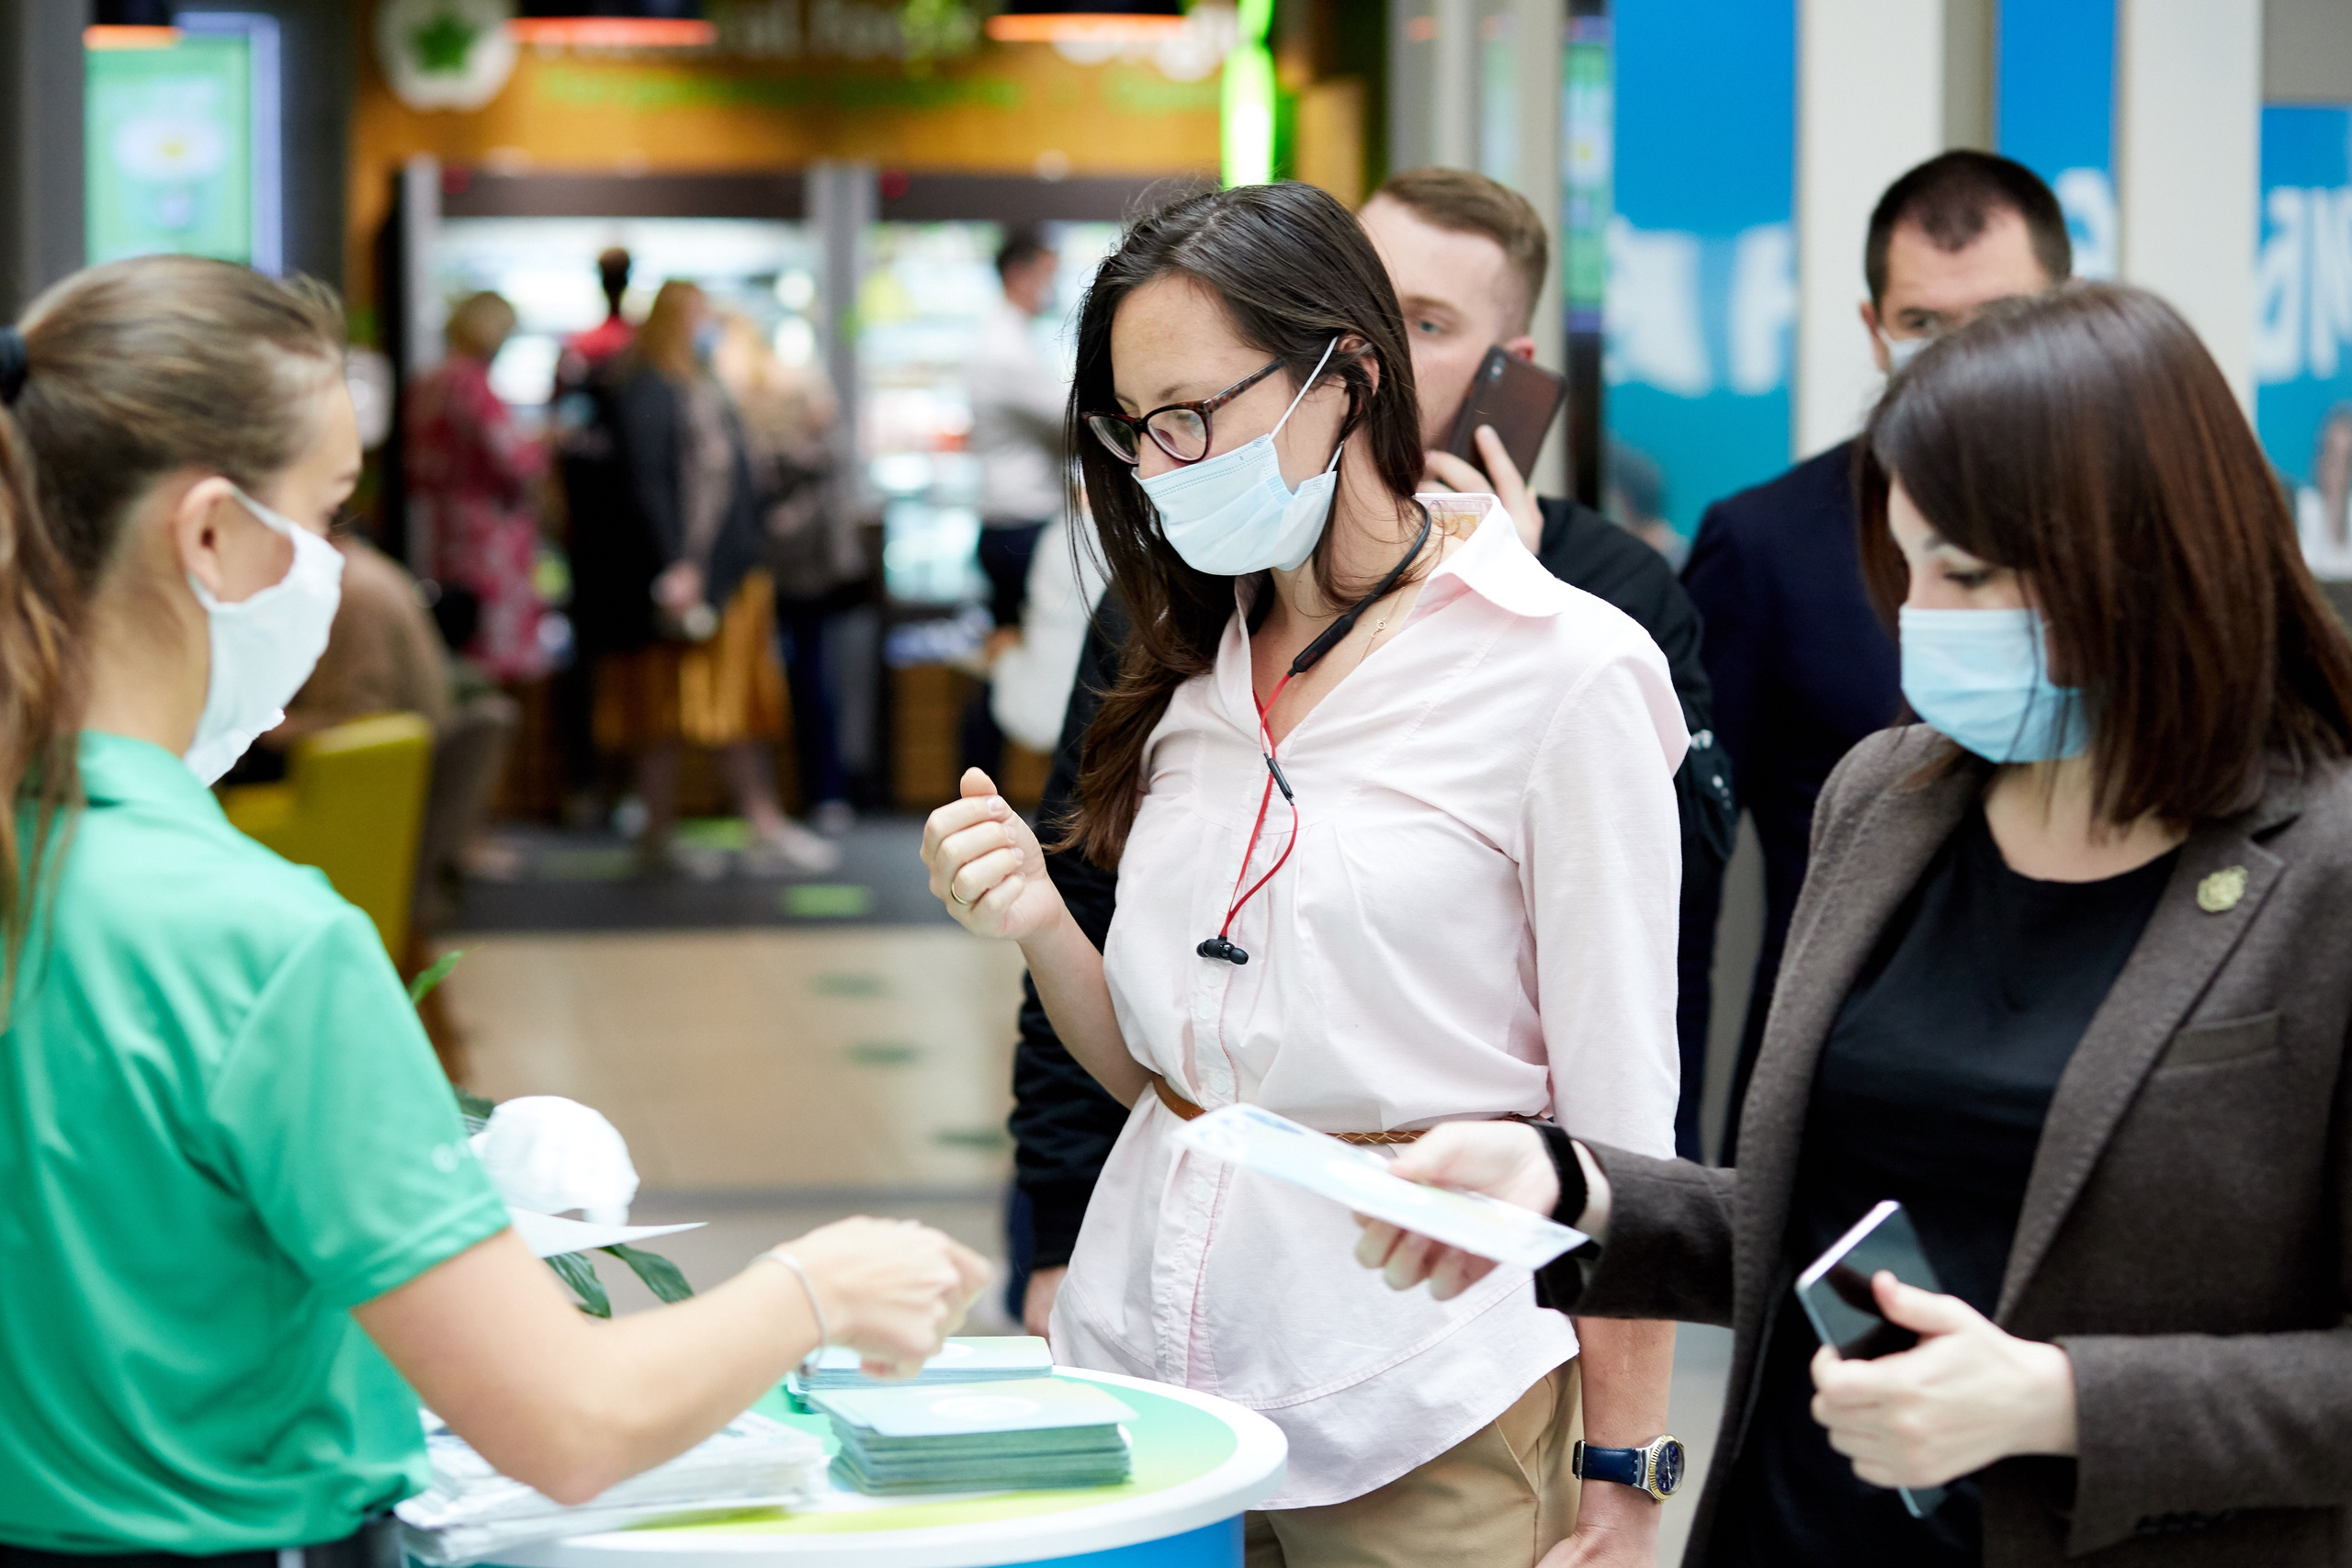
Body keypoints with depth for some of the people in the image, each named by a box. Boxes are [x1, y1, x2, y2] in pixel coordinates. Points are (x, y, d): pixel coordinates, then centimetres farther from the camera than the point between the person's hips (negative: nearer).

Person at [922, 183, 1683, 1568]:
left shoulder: (1567, 671, -10)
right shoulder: (1197, 669, 9)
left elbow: (1621, 1115, -9)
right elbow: (1159, 1064, 12)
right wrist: (1040, 925, -6)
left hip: (1418, 1407, -5)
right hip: (1152, 1339, 5)